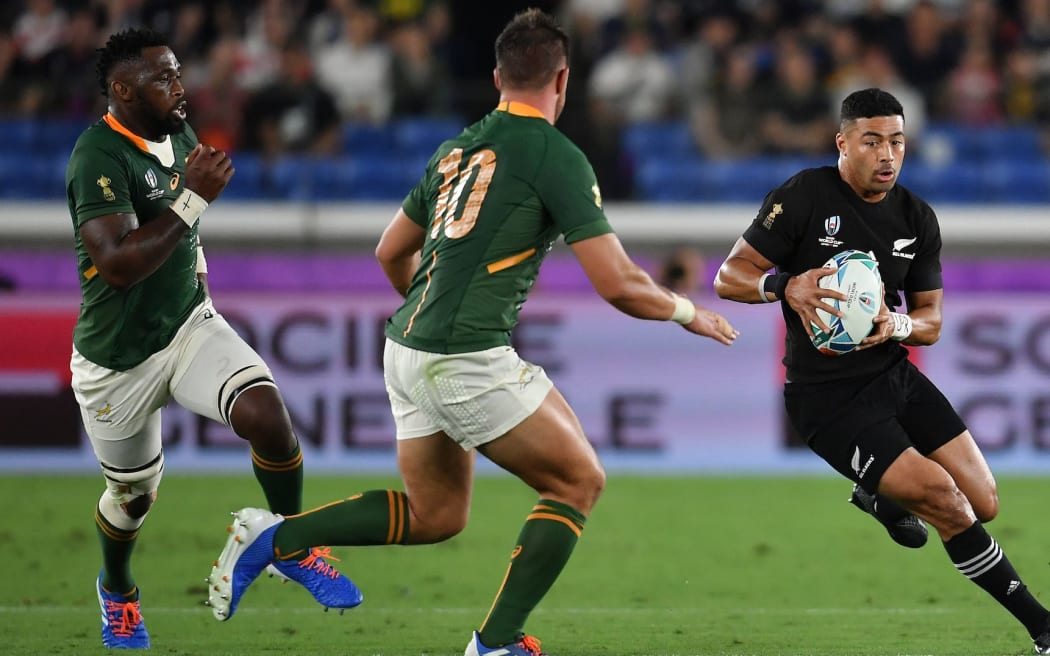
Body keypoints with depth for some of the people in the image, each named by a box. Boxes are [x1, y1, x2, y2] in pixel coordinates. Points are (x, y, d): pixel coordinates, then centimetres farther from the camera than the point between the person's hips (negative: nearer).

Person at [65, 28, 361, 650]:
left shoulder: (179, 134, 2)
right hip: (118, 359, -5)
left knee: (267, 412, -21)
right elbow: (117, 265, -35)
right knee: (134, 493, 13)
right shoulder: (99, 156, -24)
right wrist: (193, 199, -35)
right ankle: (117, 591, 46)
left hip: (189, 325, 5)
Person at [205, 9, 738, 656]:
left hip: (407, 350, 8)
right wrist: (687, 312, 7)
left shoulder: (457, 149, 15)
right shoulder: (556, 156, -8)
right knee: (579, 482, 6)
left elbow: (391, 252, 25)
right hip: (469, 360, -8)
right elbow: (619, 285, -11)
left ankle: (274, 536, 12)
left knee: (436, 516, 21)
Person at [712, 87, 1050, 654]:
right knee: (945, 500, -17)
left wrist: (897, 325, -15)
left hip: (897, 378, 6)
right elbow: (728, 277, -11)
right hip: (827, 396, -6)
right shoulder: (803, 198, -12)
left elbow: (931, 322, 9)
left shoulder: (918, 219, 4)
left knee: (984, 504, 3)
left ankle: (879, 497, 34)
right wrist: (786, 285, -31)